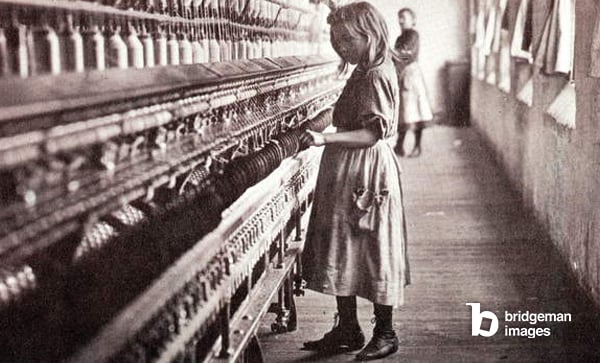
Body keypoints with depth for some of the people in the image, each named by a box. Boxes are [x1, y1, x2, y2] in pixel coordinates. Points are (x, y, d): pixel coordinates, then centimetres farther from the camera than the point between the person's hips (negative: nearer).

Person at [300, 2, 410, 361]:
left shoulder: (374, 77, -16)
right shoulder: (367, 72, 13)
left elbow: (373, 133, -23)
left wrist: (326, 138, -31)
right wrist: (326, 137, 12)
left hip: (365, 175, -10)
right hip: (347, 173, 10)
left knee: (373, 250, 0)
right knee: (342, 249, 13)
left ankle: (386, 334, 14)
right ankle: (347, 330, 23)